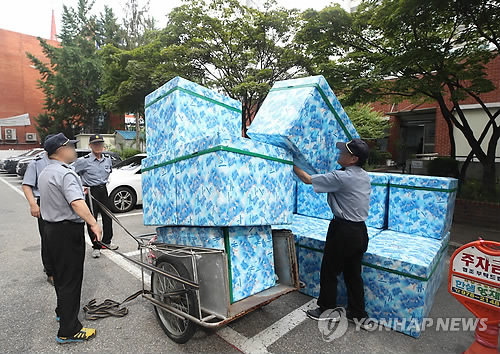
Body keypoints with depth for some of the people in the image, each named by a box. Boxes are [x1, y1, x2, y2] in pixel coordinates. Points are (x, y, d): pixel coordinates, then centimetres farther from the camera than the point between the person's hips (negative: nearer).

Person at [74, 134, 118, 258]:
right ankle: (96, 247, 13)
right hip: (90, 191, -5)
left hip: (103, 190, 5)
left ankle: (107, 241, 29)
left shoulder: (108, 159, 4)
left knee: (107, 217, 12)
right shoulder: (84, 161, -13)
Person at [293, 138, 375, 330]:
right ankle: (358, 314, 31)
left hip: (343, 231, -8)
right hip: (360, 230, 9)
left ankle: (328, 309, 28)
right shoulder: (364, 176, 5)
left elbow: (308, 179, -14)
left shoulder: (342, 177, -20)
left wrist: (293, 165, 0)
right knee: (353, 273, 19)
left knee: (329, 271, 10)